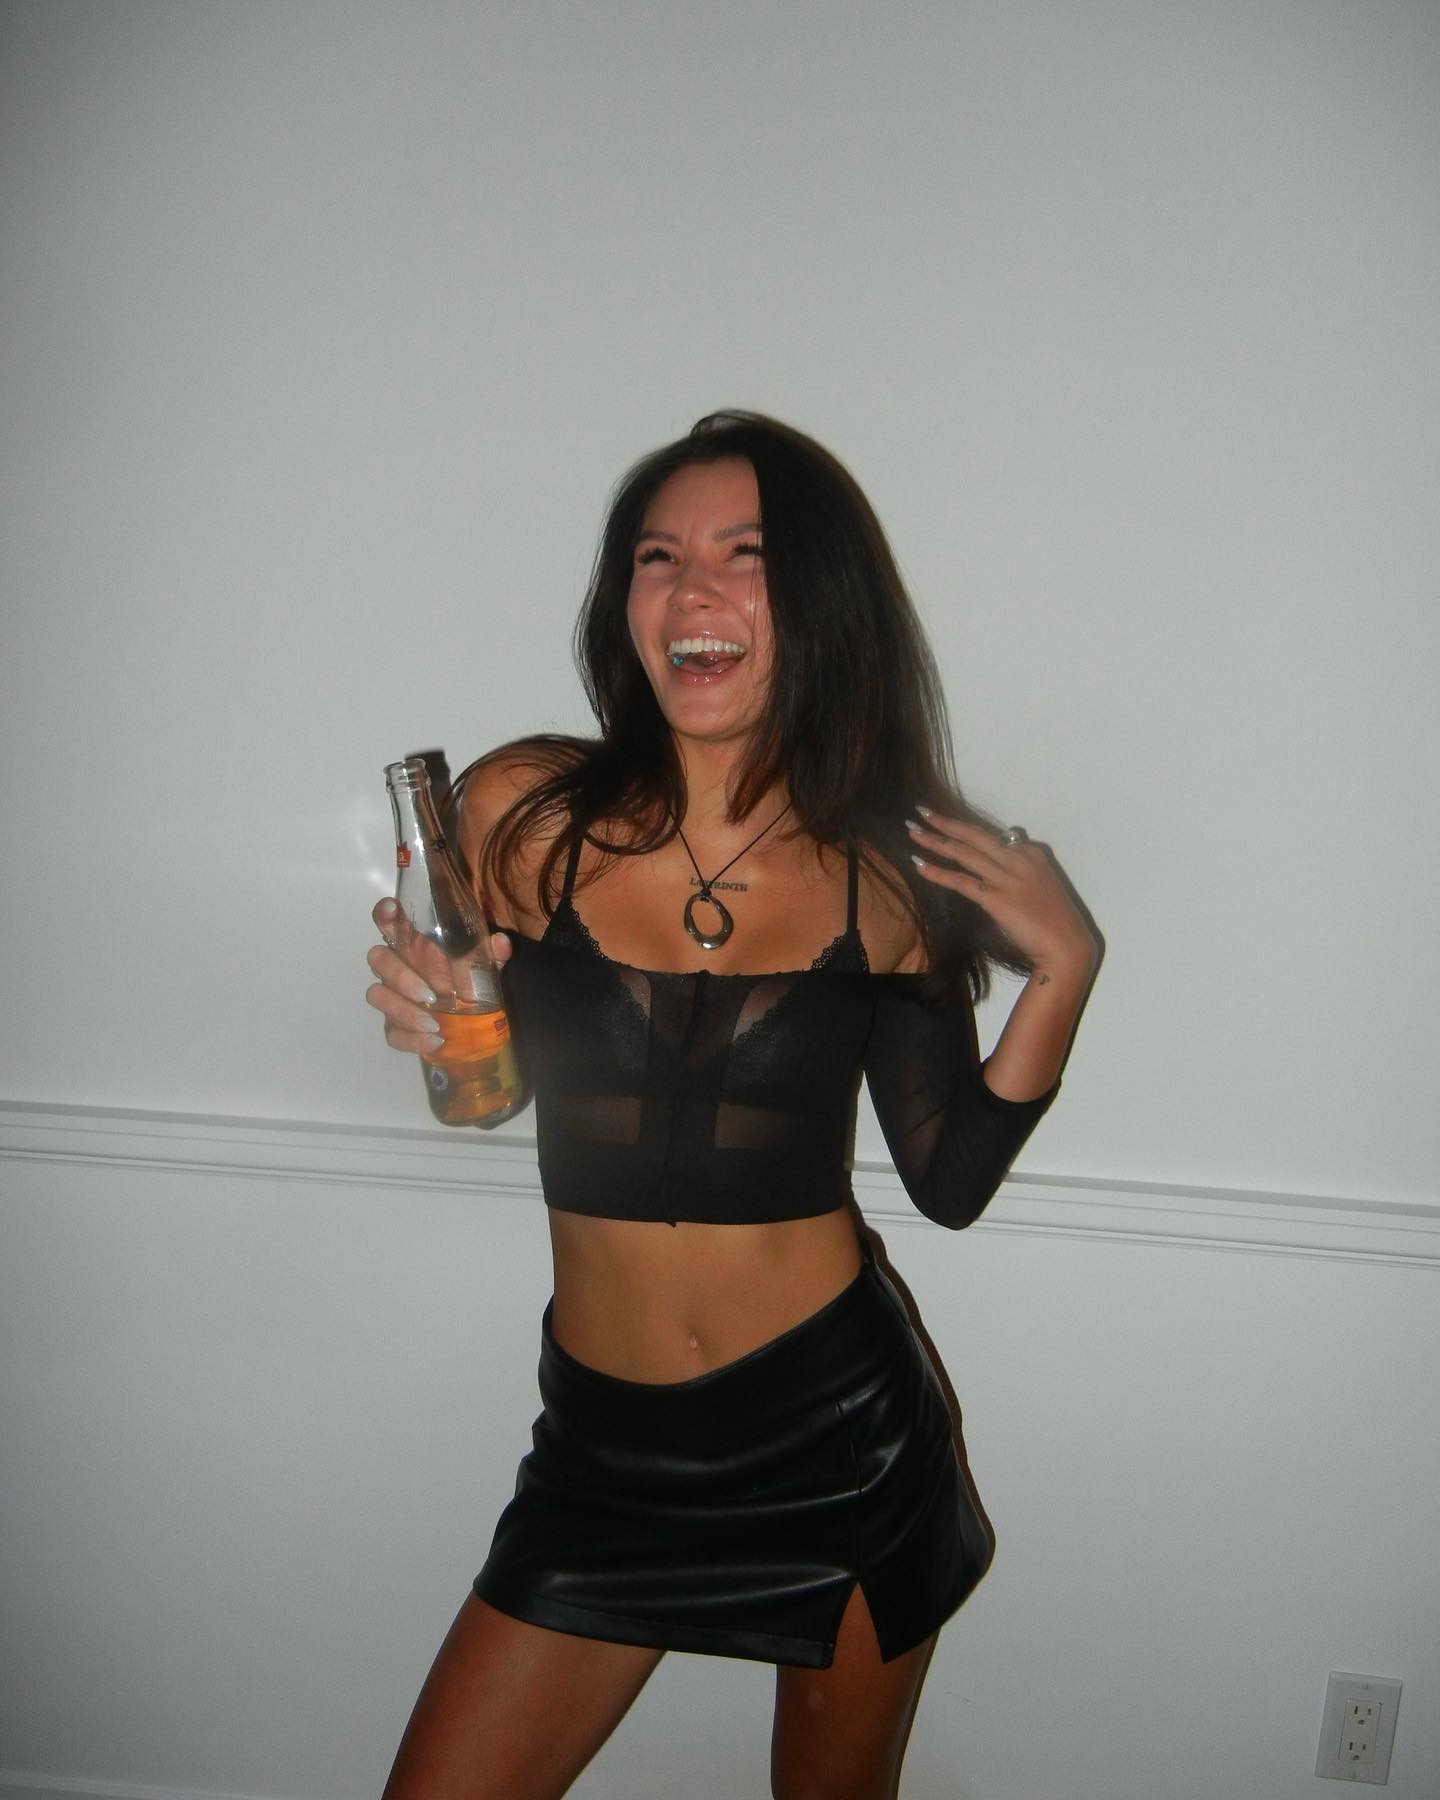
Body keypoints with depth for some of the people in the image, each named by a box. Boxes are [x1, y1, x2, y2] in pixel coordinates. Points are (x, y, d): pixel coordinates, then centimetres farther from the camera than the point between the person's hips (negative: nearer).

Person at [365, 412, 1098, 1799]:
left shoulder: (887, 879, -7)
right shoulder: (523, 814, -9)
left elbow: (950, 1178, -1)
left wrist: (1061, 969, -11)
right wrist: (418, 1011, -19)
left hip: (844, 1436, 0)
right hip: (605, 1450, 1)